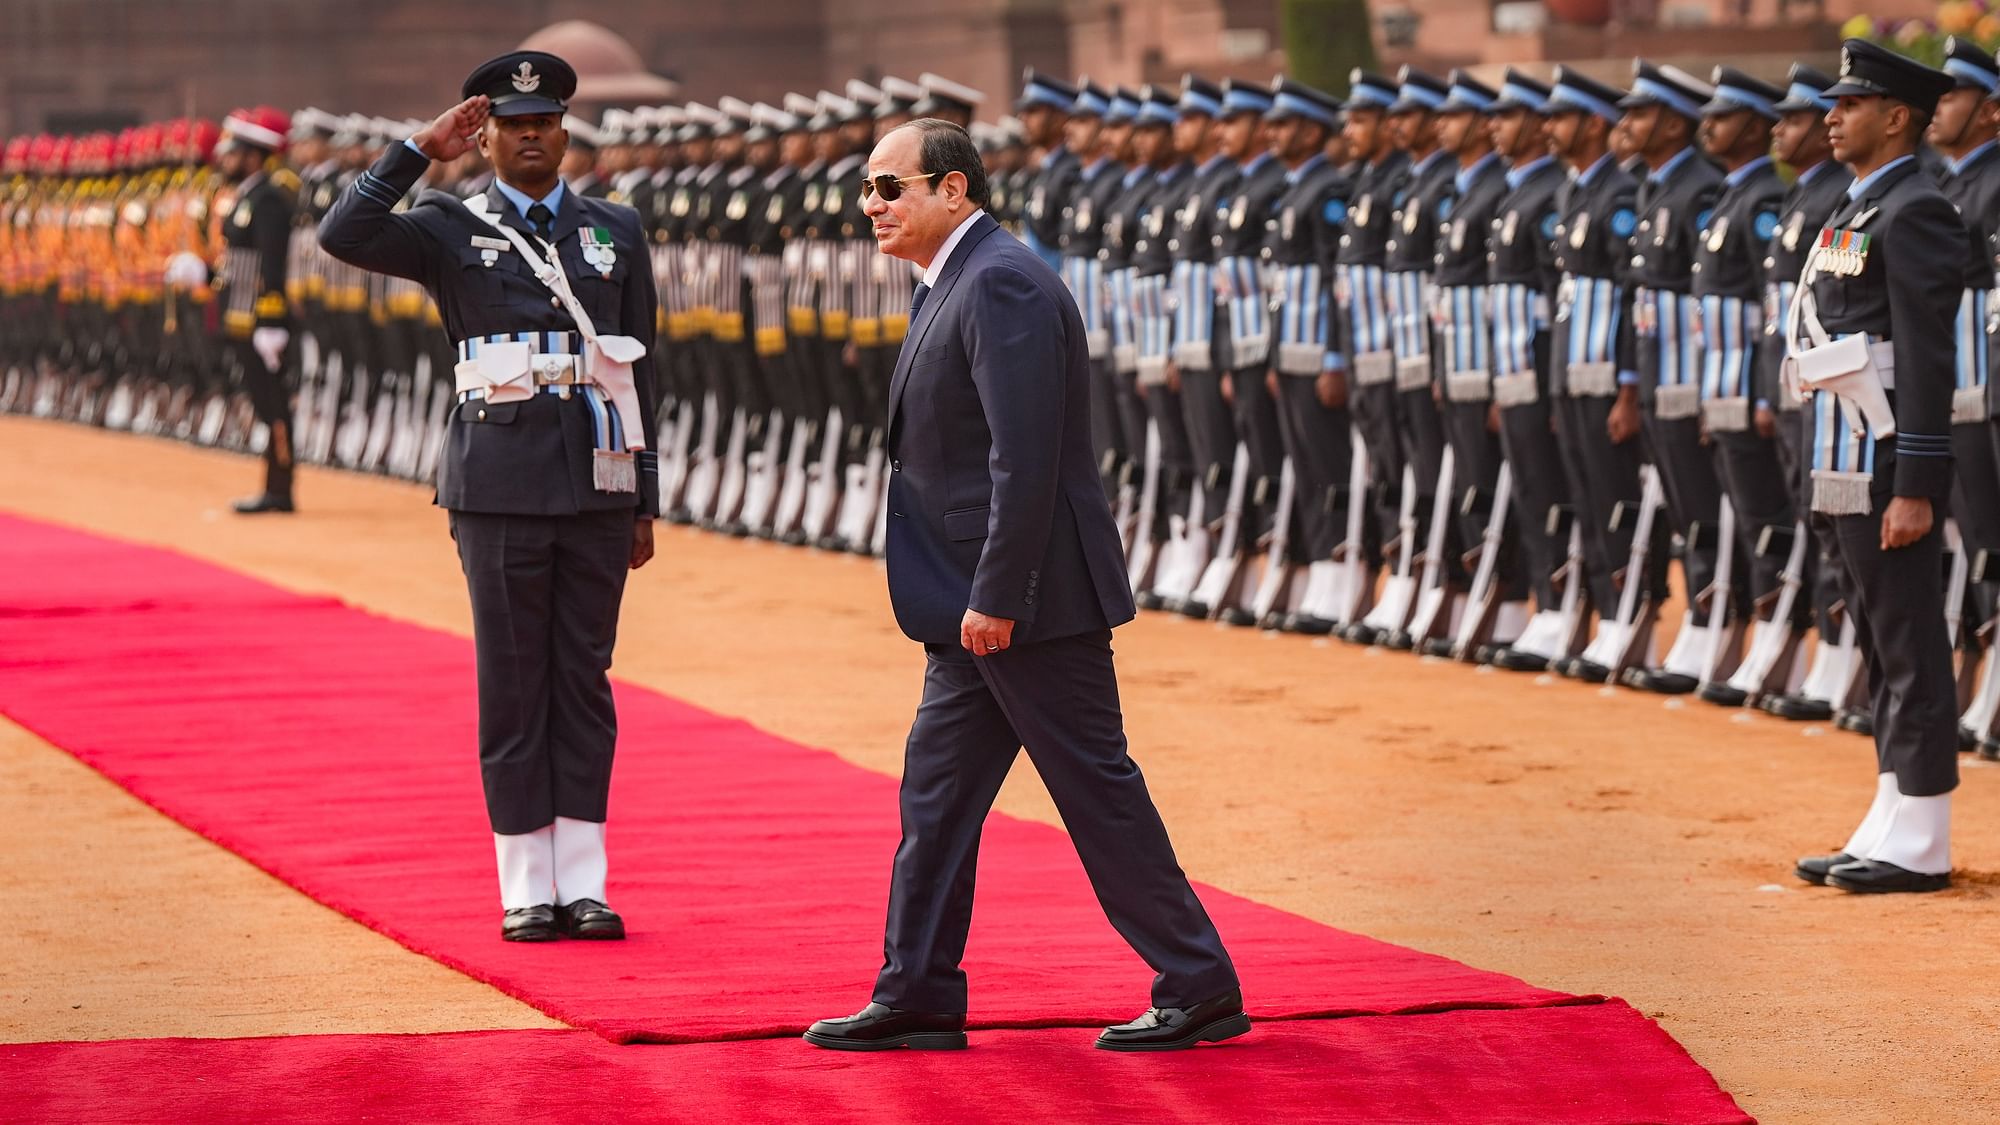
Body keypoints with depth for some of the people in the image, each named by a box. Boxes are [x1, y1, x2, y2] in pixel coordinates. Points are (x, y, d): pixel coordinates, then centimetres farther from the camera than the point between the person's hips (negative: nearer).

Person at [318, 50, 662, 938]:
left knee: (585, 678, 5)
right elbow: (344, 236, -15)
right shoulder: (451, 229, 4)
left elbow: (638, 372, 12)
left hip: (597, 483, 2)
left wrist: (645, 500, 9)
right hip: (501, 487, -2)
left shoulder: (616, 230, 11)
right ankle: (526, 890, 6)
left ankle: (583, 884, 8)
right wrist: (420, 150, -14)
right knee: (512, 683, 1)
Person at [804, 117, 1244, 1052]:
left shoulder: (1002, 284, -17)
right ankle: (917, 997, 17)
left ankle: (1200, 989, 2)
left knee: (1097, 791, -4)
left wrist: (995, 597, -24)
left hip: (1032, 596, -10)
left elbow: (1027, 457, -23)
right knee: (937, 791, 11)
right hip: (977, 607, 10)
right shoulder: (953, 284, 16)